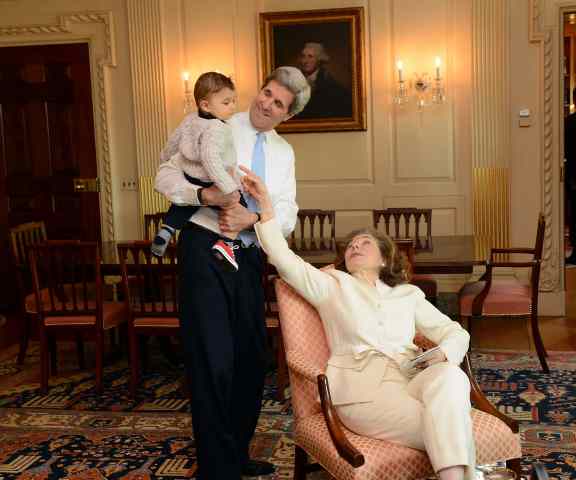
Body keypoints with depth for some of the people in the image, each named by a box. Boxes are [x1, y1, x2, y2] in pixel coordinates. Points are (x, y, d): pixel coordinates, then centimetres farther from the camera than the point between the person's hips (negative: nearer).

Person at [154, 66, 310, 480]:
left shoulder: (284, 152, 14)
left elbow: (287, 216, 6)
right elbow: (166, 176, -6)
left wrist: (253, 217, -15)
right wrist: (206, 194, -24)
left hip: (250, 256, 6)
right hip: (206, 248, -6)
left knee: (252, 359, 12)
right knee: (213, 361, -9)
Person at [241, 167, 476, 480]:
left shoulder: (408, 294, 27)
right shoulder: (332, 285, 20)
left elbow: (455, 332, 23)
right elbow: (284, 259, 7)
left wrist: (444, 355, 0)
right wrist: (265, 204, 0)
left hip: (410, 380, 3)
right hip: (360, 384, -3)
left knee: (452, 376, -34)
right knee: (442, 431, -31)